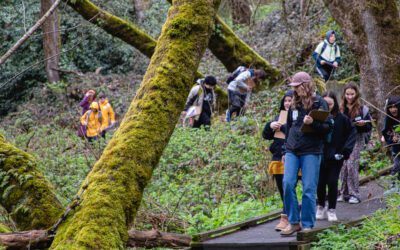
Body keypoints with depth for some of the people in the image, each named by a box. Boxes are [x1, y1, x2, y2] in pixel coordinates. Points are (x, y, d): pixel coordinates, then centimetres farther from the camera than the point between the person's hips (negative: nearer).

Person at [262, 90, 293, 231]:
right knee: (281, 190, 10)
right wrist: (270, 126, -3)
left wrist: (282, 127, -18)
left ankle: (285, 218, -4)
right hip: (278, 157, 7)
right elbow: (266, 135, 16)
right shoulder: (279, 116, 16)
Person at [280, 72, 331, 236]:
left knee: (309, 189, -4)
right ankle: (293, 222, 3)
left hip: (311, 151, -4)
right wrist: (286, 150, 22)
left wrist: (312, 123, -22)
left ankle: (307, 225, 4)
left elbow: (327, 128, -4)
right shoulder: (294, 104, 14)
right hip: (292, 151, 5)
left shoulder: (319, 103, -1)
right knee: (287, 184, -7)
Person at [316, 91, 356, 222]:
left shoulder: (341, 118, -4)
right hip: (320, 156, 1)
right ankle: (321, 207, 23)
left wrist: (346, 150, -6)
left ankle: (331, 210, 12)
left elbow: (352, 132, 1)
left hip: (335, 157, -1)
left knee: (332, 182, 0)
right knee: (320, 182, 5)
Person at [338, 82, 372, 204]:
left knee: (351, 164, -14)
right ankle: (344, 193, 10)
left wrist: (363, 124, -15)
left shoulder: (363, 109, 3)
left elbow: (369, 127, 5)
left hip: (356, 140, -3)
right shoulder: (340, 109, 9)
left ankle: (354, 194, -8)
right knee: (343, 166, 0)